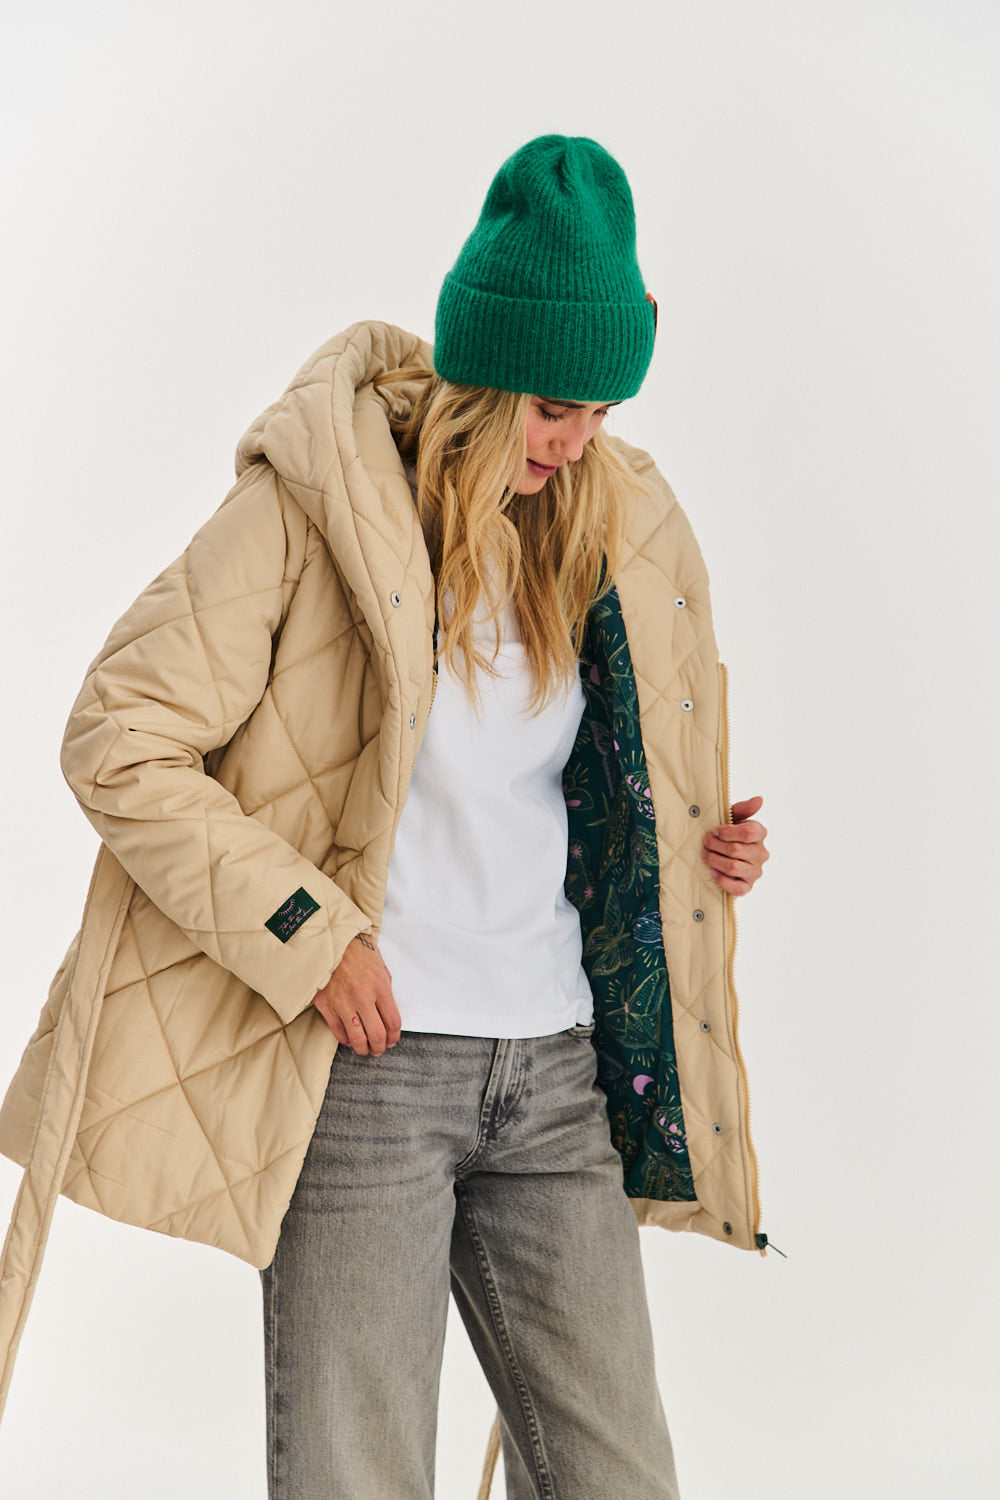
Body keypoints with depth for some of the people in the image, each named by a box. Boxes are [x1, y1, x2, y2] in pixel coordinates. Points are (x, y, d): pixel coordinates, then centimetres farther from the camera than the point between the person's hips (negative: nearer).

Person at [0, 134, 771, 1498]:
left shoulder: (617, 524, 9)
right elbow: (119, 742, -10)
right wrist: (302, 933, -16)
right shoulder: (314, 500, -9)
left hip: (563, 1070, 5)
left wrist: (699, 851, 4)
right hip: (368, 1058, -5)